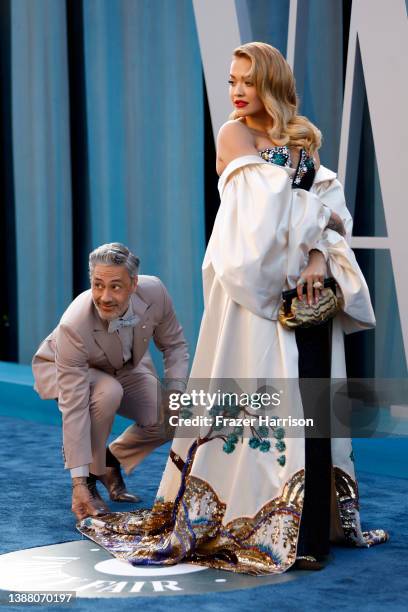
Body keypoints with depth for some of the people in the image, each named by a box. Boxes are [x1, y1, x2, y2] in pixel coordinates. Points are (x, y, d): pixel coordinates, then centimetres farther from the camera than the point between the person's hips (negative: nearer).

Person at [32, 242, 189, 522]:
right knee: (109, 392, -37)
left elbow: (174, 344, -8)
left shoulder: (154, 292, -30)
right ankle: (88, 477, -15)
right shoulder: (73, 326, -40)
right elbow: (73, 409, -40)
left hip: (125, 368, 5)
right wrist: (78, 483, -40)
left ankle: (112, 460, 11)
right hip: (59, 369, -4)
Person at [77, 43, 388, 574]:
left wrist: (321, 259, -10)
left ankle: (312, 522, 11)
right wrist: (318, 220, 0)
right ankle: (258, 524, 0)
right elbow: (270, 200, -12)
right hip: (256, 286, -5)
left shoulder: (304, 138, 15)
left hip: (307, 286, 5)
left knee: (311, 400, 4)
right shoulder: (235, 135, 1)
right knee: (260, 401, -6)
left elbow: (330, 209, 6)